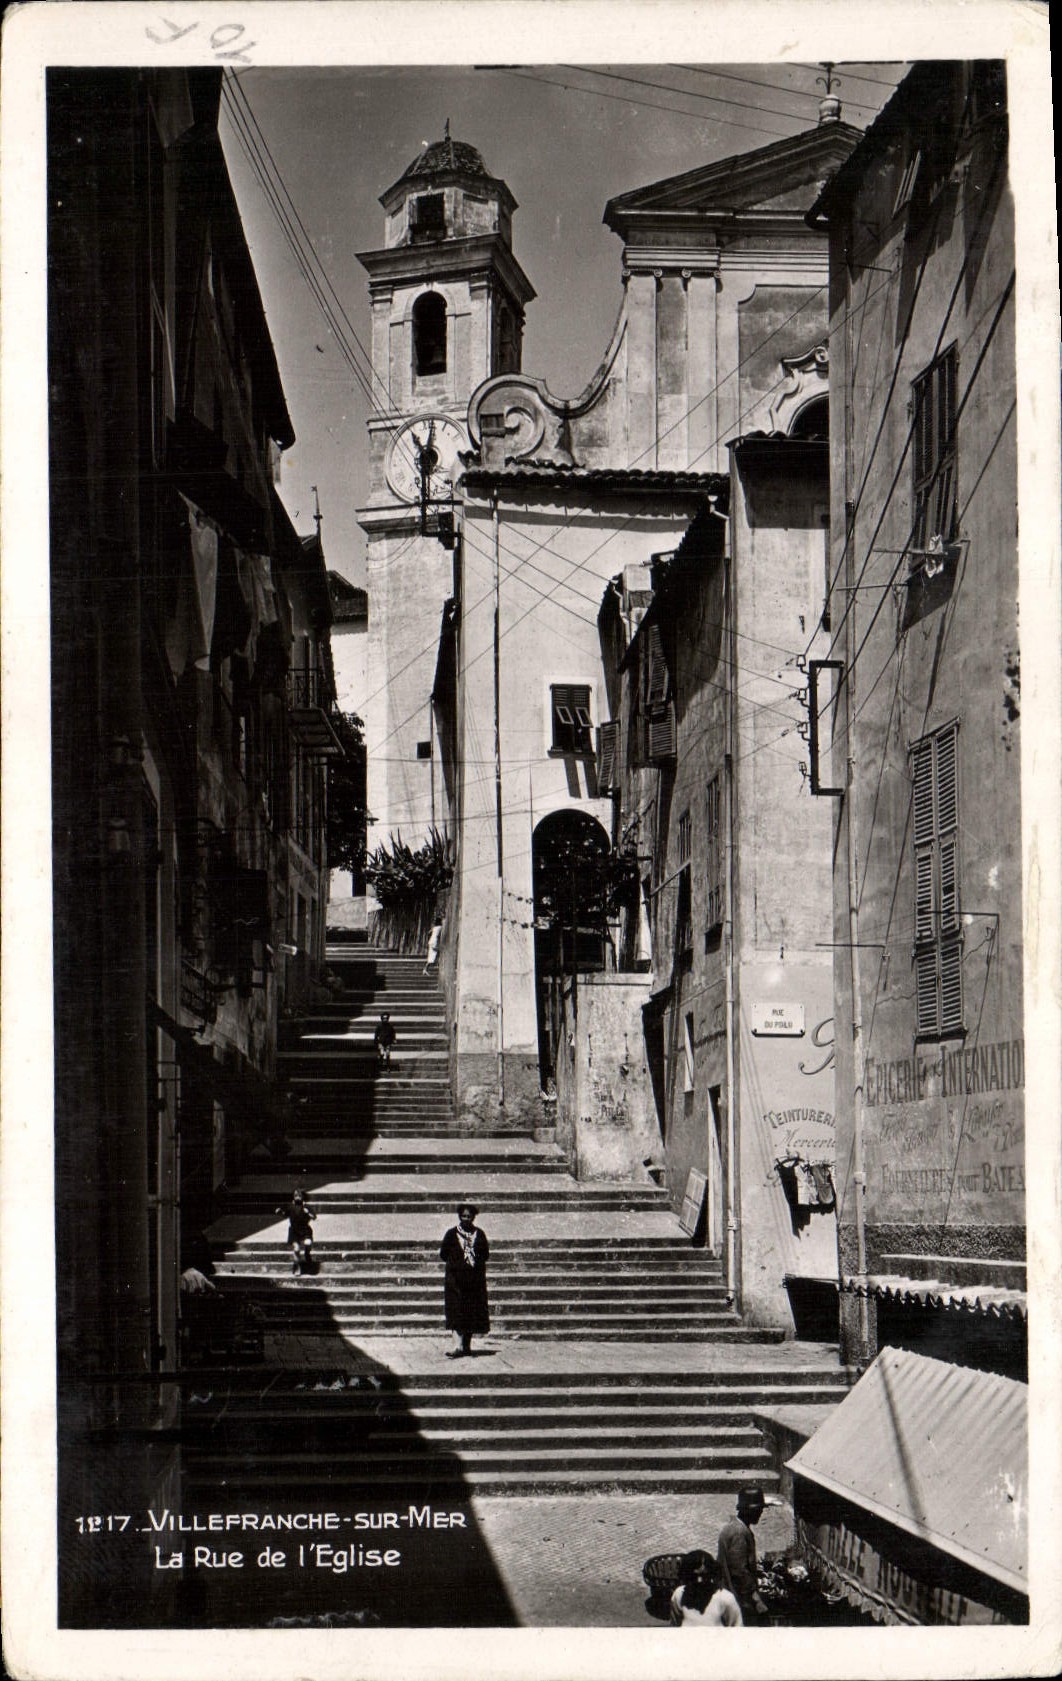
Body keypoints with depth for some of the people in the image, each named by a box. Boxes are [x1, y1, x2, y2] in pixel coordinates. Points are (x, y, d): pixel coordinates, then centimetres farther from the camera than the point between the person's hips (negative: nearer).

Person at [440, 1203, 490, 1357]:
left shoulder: (479, 1234, 8)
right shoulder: (452, 1234, 3)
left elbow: (485, 1254, 8)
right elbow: (443, 1254, 3)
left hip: (475, 1279, 2)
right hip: (455, 1279, -2)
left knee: (472, 1312, 4)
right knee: (456, 1311, -11)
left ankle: (467, 1345, 13)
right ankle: (459, 1345, -19)